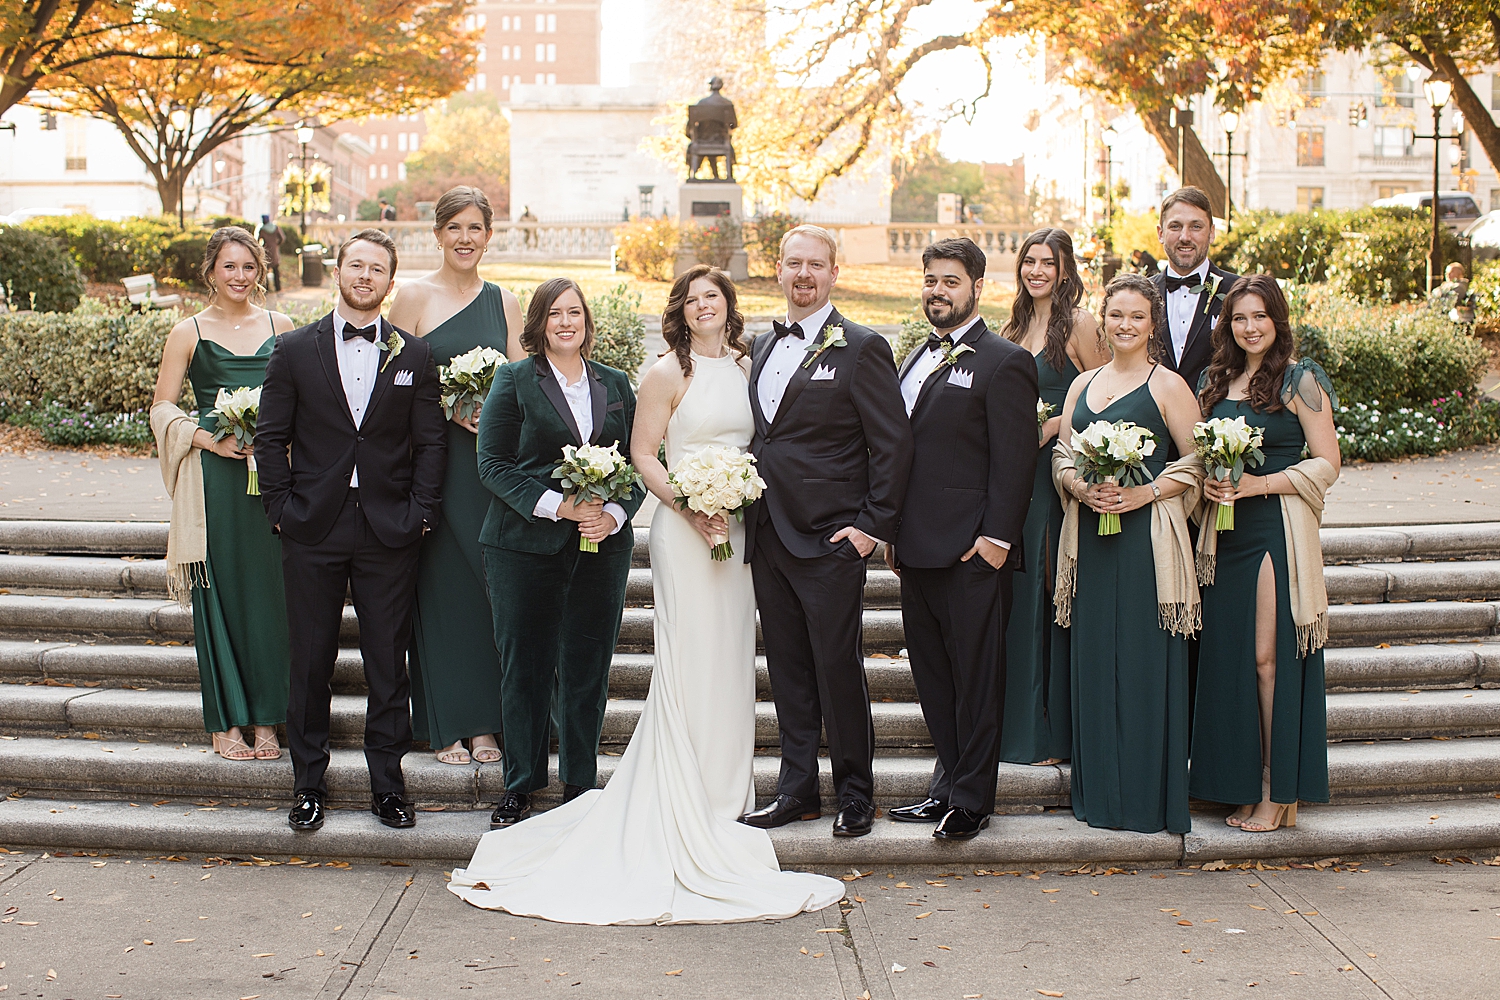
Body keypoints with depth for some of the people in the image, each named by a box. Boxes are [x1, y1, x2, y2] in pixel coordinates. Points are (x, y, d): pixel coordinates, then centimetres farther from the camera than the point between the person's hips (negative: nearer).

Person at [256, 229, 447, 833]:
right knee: (310, 663, 7)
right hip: (312, 533, 0)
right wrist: (282, 508, -4)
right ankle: (309, 785, 18)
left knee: (388, 664, 5)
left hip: (389, 533, 0)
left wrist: (420, 512, -3)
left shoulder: (414, 357, 6)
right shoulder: (294, 350, 4)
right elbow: (271, 438, 4)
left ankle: (387, 784, 16)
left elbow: (431, 442, 5)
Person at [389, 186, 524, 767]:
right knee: (439, 585, 0)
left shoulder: (504, 302, 12)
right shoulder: (414, 296, 1)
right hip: (432, 459, -3)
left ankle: (485, 722, 11)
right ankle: (446, 725, 8)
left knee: (489, 584, 3)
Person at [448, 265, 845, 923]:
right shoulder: (668, 372, -4)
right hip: (685, 529, -6)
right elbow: (643, 453, -6)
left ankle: (724, 790, 20)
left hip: (741, 526, 6)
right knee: (690, 662, -4)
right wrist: (690, 505, -17)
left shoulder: (746, 368, 12)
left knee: (730, 662, 10)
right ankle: (686, 805, 3)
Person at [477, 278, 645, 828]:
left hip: (602, 545, 3)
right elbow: (493, 463, -4)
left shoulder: (615, 384, 12)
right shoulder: (514, 380, 3)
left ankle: (581, 785, 15)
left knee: (588, 669, 4)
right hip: (525, 545, -2)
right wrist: (556, 505, -15)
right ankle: (520, 785, 13)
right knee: (525, 666, 1)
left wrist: (614, 513, -8)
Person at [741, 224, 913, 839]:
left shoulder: (862, 348, -6)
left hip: (830, 540, -6)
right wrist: (751, 516, 11)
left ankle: (855, 794, 12)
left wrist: (873, 525, -13)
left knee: (838, 669, -1)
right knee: (787, 670, 11)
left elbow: (893, 444, -8)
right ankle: (797, 790, 20)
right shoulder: (764, 347, 15)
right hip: (768, 535, 6)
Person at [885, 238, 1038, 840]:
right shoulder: (915, 361, 18)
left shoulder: (1004, 363, -6)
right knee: (933, 678, 13)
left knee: (975, 678, 0)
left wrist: (996, 537, -16)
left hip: (973, 551, -8)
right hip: (917, 550, 8)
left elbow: (1013, 461, -11)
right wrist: (892, 531, 15)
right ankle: (947, 786, 23)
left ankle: (972, 801, 8)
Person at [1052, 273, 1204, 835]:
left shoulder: (1168, 385, -1)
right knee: (1094, 660, 7)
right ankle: (1100, 793, 16)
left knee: (1145, 661, -3)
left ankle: (1150, 798, 5)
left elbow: (1196, 461, -3)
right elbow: (1061, 453, 15)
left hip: (1147, 536, -5)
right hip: (1090, 538, 5)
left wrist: (1146, 492, -16)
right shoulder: (1083, 384, 15)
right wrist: (1079, 486, -6)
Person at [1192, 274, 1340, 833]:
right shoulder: (1216, 382, 14)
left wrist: (1258, 484, -15)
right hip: (1224, 533, 6)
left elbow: (1326, 465, -6)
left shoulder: (1299, 379, -4)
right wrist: (1208, 483, -1)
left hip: (1279, 530, -6)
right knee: (1227, 655, 4)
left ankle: (1281, 794, 4)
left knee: (1270, 657, -5)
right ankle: (1245, 787, 13)